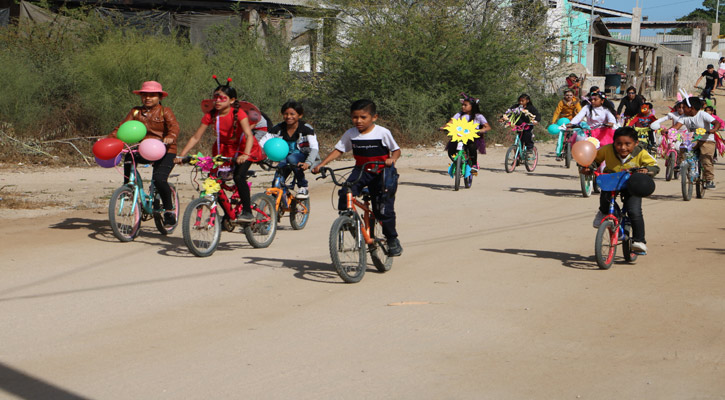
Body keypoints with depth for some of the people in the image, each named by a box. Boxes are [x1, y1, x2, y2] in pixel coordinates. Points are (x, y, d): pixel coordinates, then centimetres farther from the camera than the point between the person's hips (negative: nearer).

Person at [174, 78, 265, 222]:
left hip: (243, 148, -5)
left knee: (238, 177, -26)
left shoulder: (238, 113, -23)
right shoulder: (211, 115, -13)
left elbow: (249, 135, -34)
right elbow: (196, 137, -11)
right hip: (223, 149, 5)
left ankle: (247, 212, -15)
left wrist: (245, 154, -51)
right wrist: (181, 155, -20)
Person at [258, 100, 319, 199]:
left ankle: (303, 187, -20)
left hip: (303, 157, -3)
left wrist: (308, 163, -47)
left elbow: (314, 148, -27)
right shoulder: (278, 128, -6)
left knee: (292, 158, -37)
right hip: (285, 157, 3)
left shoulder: (306, 128, -15)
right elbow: (261, 143, -12)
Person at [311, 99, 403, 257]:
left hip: (382, 172, -3)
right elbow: (338, 150, 2)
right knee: (345, 194, -22)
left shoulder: (383, 133, -10)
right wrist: (321, 164, -9)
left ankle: (392, 240, 7)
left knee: (384, 207, -11)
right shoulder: (350, 134, -2)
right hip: (361, 171, 3)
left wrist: (392, 159, -26)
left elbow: (396, 150, -3)